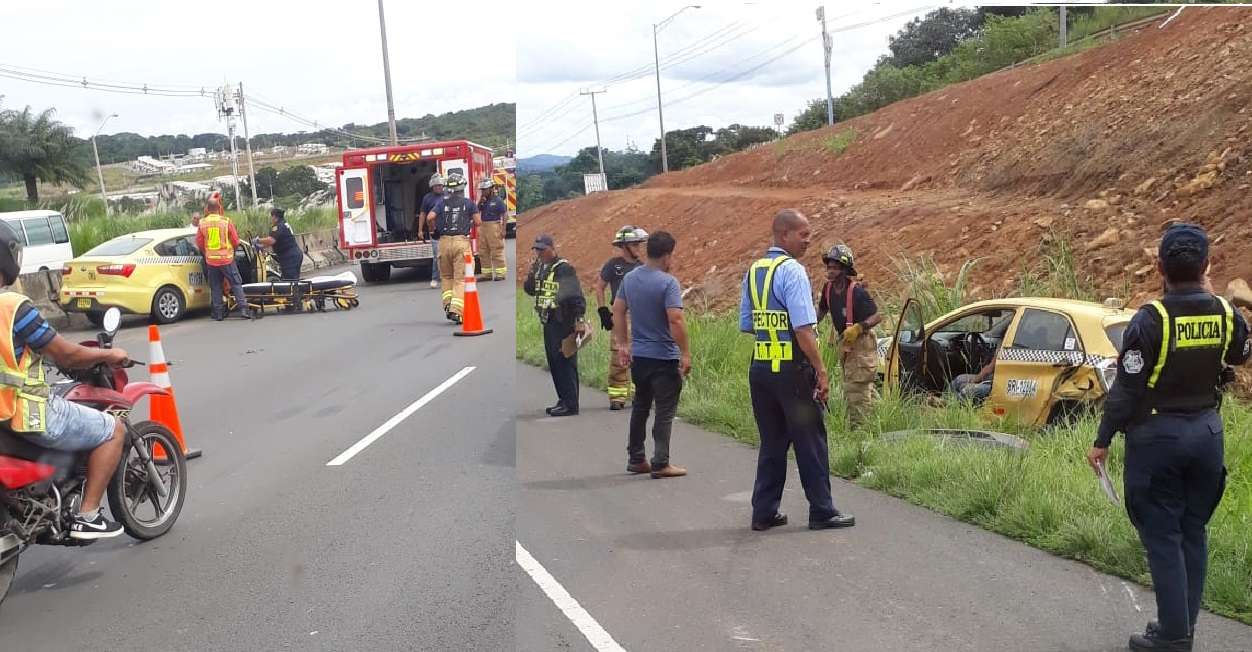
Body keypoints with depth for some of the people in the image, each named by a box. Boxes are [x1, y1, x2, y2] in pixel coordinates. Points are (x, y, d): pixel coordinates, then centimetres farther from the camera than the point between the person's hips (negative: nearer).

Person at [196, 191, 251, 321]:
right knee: (236, 284, 5)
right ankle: (243, 309, -4)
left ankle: (218, 312, 10)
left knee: (215, 286, 11)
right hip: (226, 258, -2)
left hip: (211, 260, 2)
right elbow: (236, 241, -3)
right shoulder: (226, 221, -9)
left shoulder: (203, 223, -2)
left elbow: (199, 243, 5)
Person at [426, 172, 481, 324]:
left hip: (444, 242, 2)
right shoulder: (468, 203, 3)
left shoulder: (442, 201, 5)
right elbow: (478, 222, 2)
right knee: (460, 279, -1)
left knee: (446, 276, 20)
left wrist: (435, 228, 13)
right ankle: (456, 310, -13)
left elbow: (430, 218, -6)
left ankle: (448, 304, 6)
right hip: (461, 242, -2)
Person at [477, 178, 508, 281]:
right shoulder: (483, 201, 15)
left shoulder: (498, 200, -6)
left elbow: (504, 215, -10)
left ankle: (501, 274, -4)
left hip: (494, 227, -8)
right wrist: (480, 202, -3)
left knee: (497, 252, -7)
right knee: (483, 253, 9)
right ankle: (487, 274, 15)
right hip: (483, 227, 8)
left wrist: (503, 230, -16)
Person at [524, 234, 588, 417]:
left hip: (563, 323, -9)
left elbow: (576, 295, -18)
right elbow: (529, 290, 20)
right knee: (554, 362, 13)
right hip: (548, 322, 9)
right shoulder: (541, 268, 13)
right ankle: (564, 400, 22)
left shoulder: (564, 268, -13)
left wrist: (579, 320, -23)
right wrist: (531, 273, 2)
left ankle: (570, 404, -4)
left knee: (565, 362, -8)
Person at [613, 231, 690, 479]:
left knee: (640, 407, 18)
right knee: (665, 411, 1)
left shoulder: (629, 278, 5)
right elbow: (675, 321, -23)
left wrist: (623, 345, 16)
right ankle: (660, 464, 2)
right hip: (664, 357, -7)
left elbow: (618, 311, 10)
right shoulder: (668, 283, -17)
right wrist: (685, 353, -17)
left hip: (638, 356, 7)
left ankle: (635, 459, 23)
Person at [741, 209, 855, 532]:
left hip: (759, 368, 7)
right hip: (793, 369, -7)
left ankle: (764, 512, 19)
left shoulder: (752, 272, 10)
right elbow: (803, 328, -19)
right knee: (810, 440, 5)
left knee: (771, 441, 15)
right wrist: (821, 371, -15)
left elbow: (746, 325, 15)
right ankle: (822, 512, 12)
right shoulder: (793, 271, -13)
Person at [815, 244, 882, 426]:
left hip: (861, 343, -8)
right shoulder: (828, 288, -3)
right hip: (843, 342, 8)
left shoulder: (857, 292, -23)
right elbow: (822, 310, 15)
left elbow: (877, 316, -20)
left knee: (856, 389, -8)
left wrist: (858, 328, -33)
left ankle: (858, 426, 0)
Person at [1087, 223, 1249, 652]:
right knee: (1193, 531, 15)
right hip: (1207, 431, 6)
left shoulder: (1151, 319, -19)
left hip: (1157, 437, -5)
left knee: (1162, 536, 2)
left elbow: (1126, 389, -17)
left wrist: (1102, 442, -7)